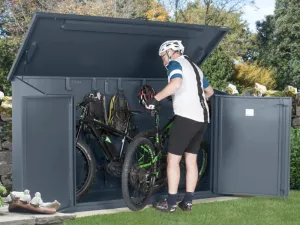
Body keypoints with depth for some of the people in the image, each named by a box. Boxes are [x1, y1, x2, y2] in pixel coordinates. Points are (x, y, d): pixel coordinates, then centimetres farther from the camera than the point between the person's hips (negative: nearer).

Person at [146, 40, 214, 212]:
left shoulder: (175, 63, -2)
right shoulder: (194, 67, 24)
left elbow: (176, 83, -24)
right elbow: (210, 91, 33)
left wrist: (156, 98, -21)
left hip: (186, 117, -8)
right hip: (202, 118, 8)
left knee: (173, 159, -1)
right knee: (191, 160, 12)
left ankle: (171, 203, 1)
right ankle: (188, 201, 15)